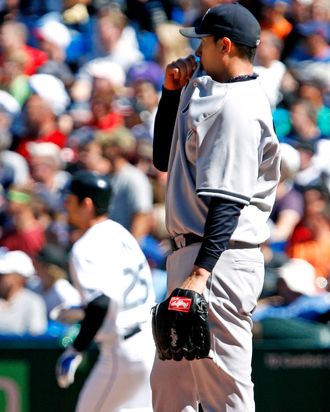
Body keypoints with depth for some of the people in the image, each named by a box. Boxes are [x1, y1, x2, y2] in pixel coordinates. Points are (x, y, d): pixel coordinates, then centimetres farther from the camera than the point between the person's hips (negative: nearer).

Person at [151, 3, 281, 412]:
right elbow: (164, 159, 24)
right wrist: (172, 92, 14)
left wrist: (201, 272, -28)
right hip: (192, 256, 11)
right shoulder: (209, 97, 18)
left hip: (221, 258, -11)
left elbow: (229, 199, -22)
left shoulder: (238, 106, -15)